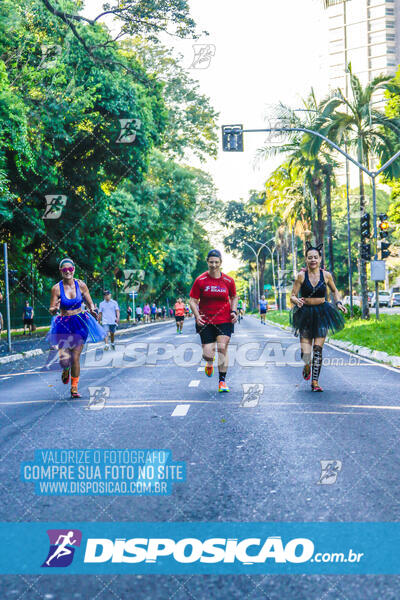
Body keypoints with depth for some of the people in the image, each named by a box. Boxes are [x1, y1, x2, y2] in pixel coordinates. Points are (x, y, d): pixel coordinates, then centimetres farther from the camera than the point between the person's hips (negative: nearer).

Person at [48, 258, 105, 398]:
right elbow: (51, 311, -2)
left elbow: (90, 304, 7)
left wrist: (92, 311, -15)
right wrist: (55, 308, -25)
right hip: (63, 326, 0)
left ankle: (74, 388, 15)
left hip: (80, 324, 1)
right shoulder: (56, 288, -5)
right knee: (64, 359, -9)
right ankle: (66, 370, 30)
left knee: (75, 358, -2)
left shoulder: (81, 285, -1)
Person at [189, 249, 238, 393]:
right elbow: (193, 300, 1)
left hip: (224, 320, 1)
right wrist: (197, 316, -13)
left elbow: (234, 297, 17)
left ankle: (222, 381, 3)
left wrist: (234, 311, 1)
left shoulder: (228, 281, 1)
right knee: (207, 354, -4)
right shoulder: (200, 280, -4)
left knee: (222, 348, -9)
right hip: (205, 321, -1)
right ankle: (209, 363, 35)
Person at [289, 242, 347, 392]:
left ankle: (315, 381, 2)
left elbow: (334, 291, 18)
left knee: (318, 348, -6)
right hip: (305, 315, -1)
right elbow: (292, 296, -3)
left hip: (322, 314, 1)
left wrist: (338, 303, 3)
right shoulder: (301, 276, -5)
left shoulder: (326, 275, 0)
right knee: (305, 352, -6)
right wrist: (297, 301, -25)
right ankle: (307, 366, 30)